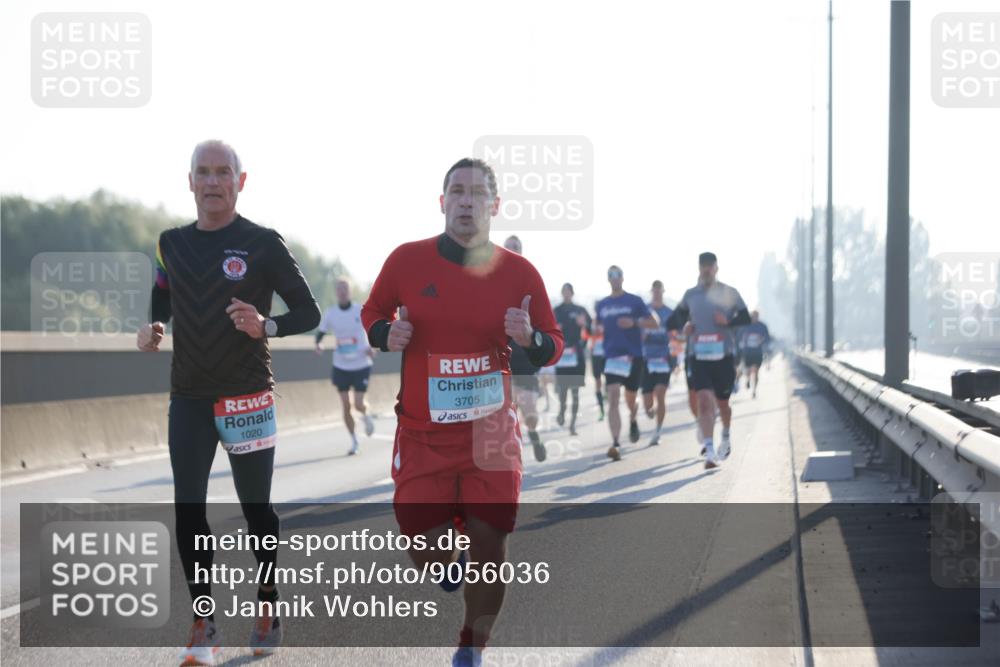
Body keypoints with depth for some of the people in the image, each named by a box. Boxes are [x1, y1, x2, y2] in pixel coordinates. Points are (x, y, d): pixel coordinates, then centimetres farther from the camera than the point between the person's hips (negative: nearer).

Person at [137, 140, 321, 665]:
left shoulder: (264, 244, -4)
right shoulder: (172, 244, 8)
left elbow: (308, 312, -3)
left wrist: (266, 326, -22)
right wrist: (150, 331, -4)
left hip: (248, 395, -3)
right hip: (188, 397, 3)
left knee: (256, 508, 6)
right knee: (188, 509, -5)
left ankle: (267, 607, 23)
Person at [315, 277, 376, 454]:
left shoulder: (361, 311, -7)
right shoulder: (330, 313, -1)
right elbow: (320, 332, 6)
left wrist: (371, 347, -16)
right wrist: (318, 344, -16)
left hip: (361, 365, -2)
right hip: (341, 366, 2)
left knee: (358, 404, -8)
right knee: (345, 407, -1)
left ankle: (366, 416, 29)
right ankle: (354, 441, 15)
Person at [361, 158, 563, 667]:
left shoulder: (519, 272, -2)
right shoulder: (407, 261, -3)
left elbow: (553, 348, 6)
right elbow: (372, 312, 12)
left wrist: (529, 338, -17)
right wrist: (386, 335, -10)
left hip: (491, 433, 0)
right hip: (422, 434, 0)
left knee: (489, 548, -1)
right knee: (427, 560, -1)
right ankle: (450, 560, 37)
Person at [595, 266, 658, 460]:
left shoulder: (634, 301, 0)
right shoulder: (602, 305, 11)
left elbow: (654, 323, -3)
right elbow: (598, 327, 26)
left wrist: (635, 322, -18)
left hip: (633, 356, -1)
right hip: (611, 356, 1)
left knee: (630, 399, 11)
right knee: (613, 398, -15)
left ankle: (633, 420, 49)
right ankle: (615, 444, -22)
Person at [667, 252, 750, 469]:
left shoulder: (729, 293, 4)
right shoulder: (690, 295, 9)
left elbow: (745, 318, 4)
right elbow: (674, 319, 19)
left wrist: (728, 321, -16)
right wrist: (684, 324, -3)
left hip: (723, 355, 0)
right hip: (698, 356, 0)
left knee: (722, 402, 11)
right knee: (704, 400, -15)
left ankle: (726, 438, 39)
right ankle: (709, 450, -19)